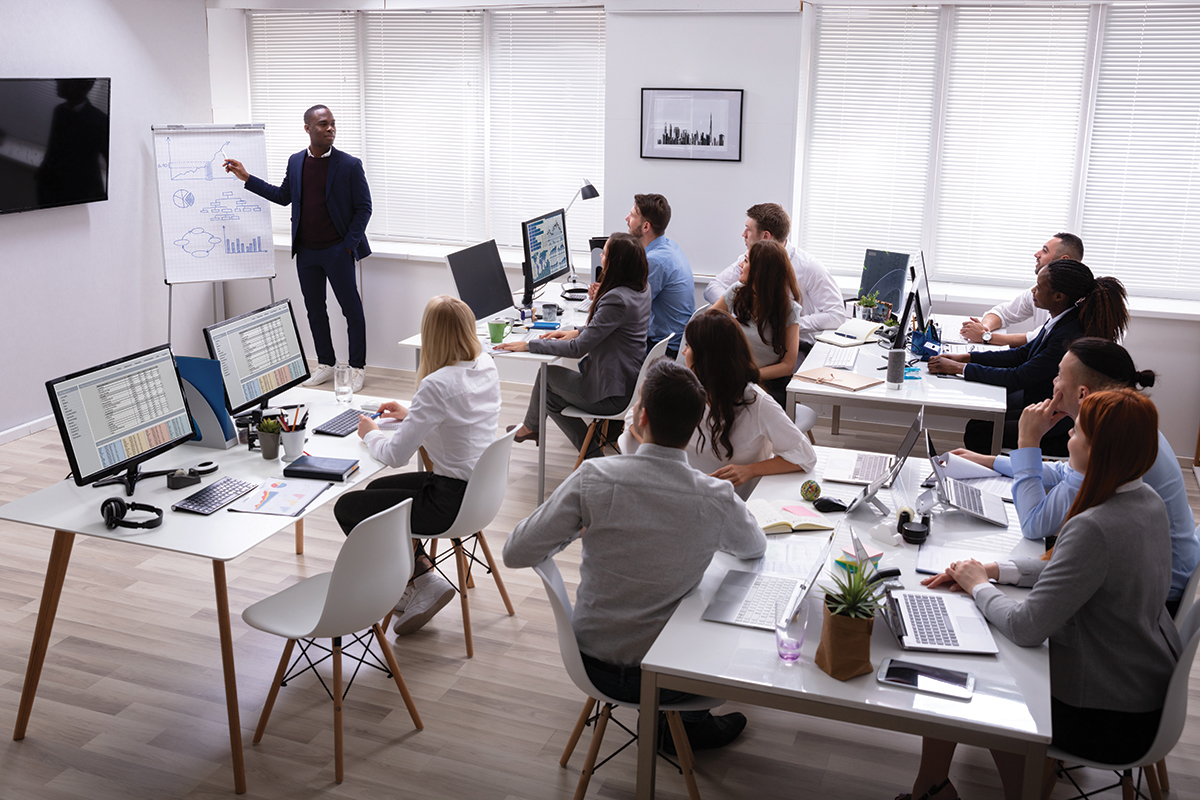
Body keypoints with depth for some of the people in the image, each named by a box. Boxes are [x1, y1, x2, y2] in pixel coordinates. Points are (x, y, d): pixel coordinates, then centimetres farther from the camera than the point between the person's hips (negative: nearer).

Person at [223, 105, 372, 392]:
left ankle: (358, 368, 12)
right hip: (305, 251, 5)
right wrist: (246, 178, 13)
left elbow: (364, 208, -6)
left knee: (352, 310, 0)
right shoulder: (296, 161, 6)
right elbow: (283, 196, 18)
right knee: (315, 310, 12)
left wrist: (349, 244, -11)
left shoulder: (349, 164, -8)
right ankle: (326, 365, 25)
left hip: (337, 250, -5)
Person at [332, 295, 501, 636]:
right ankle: (419, 573, 21)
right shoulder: (486, 366, 0)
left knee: (346, 508, 6)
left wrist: (371, 433, 1)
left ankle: (420, 574, 9)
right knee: (377, 489, 26)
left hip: (453, 500, -9)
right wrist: (410, 415, 16)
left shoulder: (437, 384, -26)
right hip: (479, 486, 9)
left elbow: (396, 454, -19)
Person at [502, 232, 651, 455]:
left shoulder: (617, 299, -28)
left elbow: (578, 349, -25)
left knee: (547, 374, 12)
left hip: (612, 395, -8)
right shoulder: (642, 288, 1)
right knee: (550, 387, 19)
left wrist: (529, 345, -19)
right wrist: (578, 332, 6)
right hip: (632, 384, 9)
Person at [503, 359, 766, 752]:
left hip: (592, 664, 2)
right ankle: (690, 724, 36)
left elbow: (515, 553, -13)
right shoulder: (717, 499, -18)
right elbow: (755, 547, 5)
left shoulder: (592, 478, -21)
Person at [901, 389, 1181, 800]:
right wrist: (994, 570, 3)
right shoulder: (1147, 502, -3)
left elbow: (1026, 628, -29)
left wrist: (979, 585, -10)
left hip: (1110, 718, -8)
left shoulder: (1095, 527, -32)